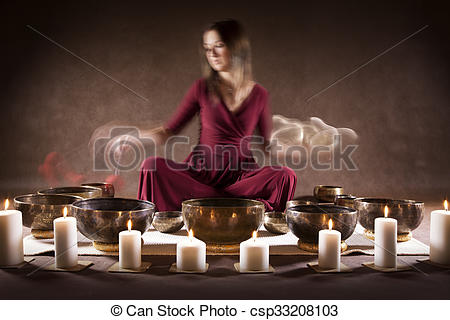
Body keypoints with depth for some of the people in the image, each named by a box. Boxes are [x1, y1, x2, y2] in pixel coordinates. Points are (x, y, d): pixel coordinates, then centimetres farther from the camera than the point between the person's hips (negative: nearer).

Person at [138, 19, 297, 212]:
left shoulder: (259, 95, 4)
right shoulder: (202, 88, 2)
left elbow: (267, 142, 13)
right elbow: (170, 129, 5)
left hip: (241, 174, 1)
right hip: (201, 172, 0)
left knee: (286, 176, -28)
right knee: (152, 165, -26)